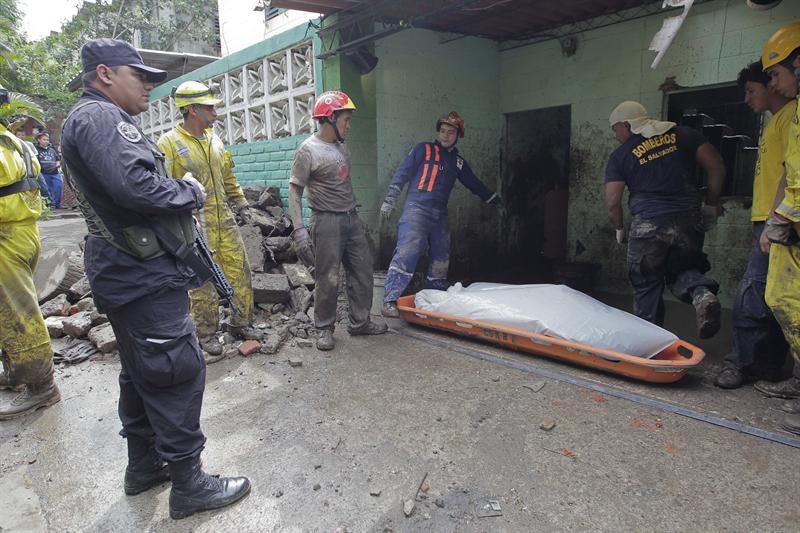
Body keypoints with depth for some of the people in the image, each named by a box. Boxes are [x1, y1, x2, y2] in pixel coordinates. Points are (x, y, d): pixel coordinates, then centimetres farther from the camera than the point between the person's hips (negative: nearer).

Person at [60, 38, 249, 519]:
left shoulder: (96, 118, 20)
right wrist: (191, 191, -13)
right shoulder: (100, 117, -14)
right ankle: (189, 485, 9)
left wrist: (182, 193, 6)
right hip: (147, 278, -11)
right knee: (177, 374, -4)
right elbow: (135, 186, -30)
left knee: (142, 374, 19)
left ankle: (144, 466, 34)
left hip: (128, 275, 11)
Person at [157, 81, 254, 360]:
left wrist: (240, 201, 18)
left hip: (225, 221, 6)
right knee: (202, 283, 4)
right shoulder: (170, 143, -9)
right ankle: (207, 335, 19)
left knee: (240, 273, 9)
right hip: (195, 227, -6)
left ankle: (241, 323, 26)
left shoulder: (214, 139, 12)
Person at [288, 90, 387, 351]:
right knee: (328, 279, -2)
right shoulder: (309, 150, -10)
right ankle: (324, 328, 15)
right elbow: (295, 191, -12)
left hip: (351, 218, 8)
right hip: (327, 222, -8)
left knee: (362, 271, 10)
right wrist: (299, 230, -20)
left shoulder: (342, 148, 13)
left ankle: (359, 322, 24)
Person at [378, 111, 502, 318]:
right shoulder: (423, 149, 6)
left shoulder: (457, 161, 20)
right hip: (416, 209, -6)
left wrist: (494, 199, 34)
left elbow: (474, 183, 31)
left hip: (440, 214, 6)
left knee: (441, 259, 10)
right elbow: (402, 173, 2)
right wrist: (390, 200, -5)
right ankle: (390, 301, -18)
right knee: (406, 253, -18)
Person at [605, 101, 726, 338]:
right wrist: (711, 206, 16)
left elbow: (612, 202, 0)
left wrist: (619, 230, 16)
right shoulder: (683, 135, 11)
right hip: (689, 221, 3)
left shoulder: (620, 155, 3)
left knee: (647, 287, 11)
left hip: (647, 227, -3)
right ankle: (702, 293, -7)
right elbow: (716, 167, 6)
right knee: (682, 269, 22)